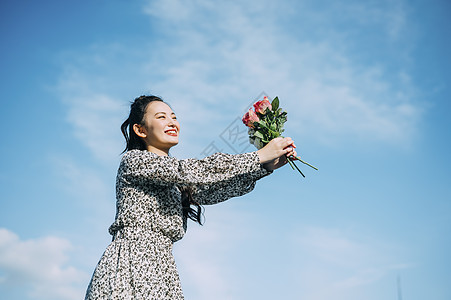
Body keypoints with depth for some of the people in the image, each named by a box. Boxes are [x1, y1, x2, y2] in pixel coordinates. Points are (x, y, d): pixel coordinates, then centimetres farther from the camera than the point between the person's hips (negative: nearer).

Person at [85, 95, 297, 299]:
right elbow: (189, 170, -12)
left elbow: (212, 190, 11)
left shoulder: (174, 181, 23)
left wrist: (268, 166, 2)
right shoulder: (133, 160, -1)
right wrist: (260, 156, -9)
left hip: (160, 270, 7)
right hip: (130, 266, -7)